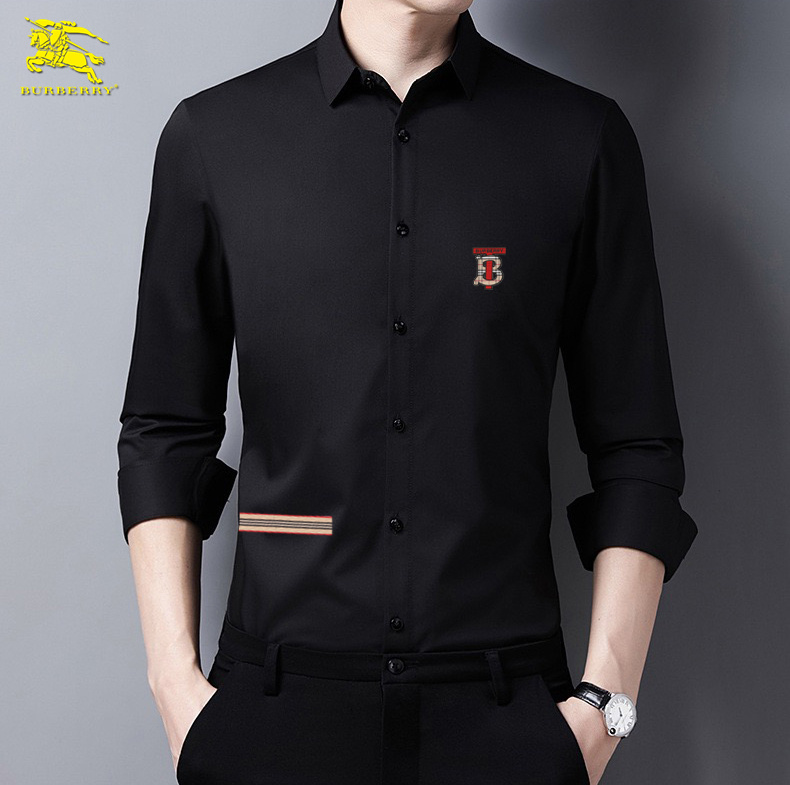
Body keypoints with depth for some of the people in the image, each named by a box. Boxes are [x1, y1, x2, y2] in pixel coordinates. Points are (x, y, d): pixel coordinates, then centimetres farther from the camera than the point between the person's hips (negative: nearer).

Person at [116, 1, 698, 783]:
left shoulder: (584, 137, 0)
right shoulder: (211, 134, 1)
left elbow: (637, 451, 0)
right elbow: (163, 432, 4)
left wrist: (606, 698, -5)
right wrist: (175, 676, -2)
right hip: (274, 699, 1)